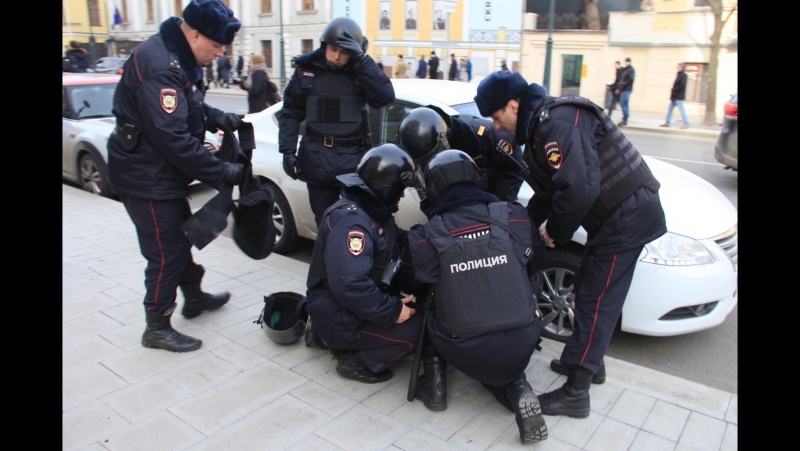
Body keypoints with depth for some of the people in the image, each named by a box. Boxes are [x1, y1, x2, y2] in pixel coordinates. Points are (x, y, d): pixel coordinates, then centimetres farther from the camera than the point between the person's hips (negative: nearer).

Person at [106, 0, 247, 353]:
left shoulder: (180, 58, 6)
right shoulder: (159, 65, -26)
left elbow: (188, 106, 20)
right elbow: (172, 138, -30)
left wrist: (216, 118, 1)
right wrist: (222, 172, -24)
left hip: (163, 173, 10)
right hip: (147, 178, -10)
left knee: (181, 236, 22)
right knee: (166, 253, 0)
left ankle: (193, 297, 42)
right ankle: (157, 328, 17)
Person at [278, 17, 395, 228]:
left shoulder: (362, 70, -1)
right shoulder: (306, 70, 1)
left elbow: (385, 97, -18)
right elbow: (291, 113, 6)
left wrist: (362, 60, -22)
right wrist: (287, 150, -3)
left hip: (354, 159, -1)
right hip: (317, 160, 2)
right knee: (324, 220, 14)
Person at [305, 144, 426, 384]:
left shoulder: (374, 213, 8)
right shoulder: (351, 221, -26)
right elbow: (349, 284, -35)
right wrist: (392, 312, -26)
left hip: (351, 306, 10)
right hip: (339, 318, -10)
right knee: (415, 328, -16)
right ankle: (356, 361, -2)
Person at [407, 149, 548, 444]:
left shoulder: (425, 238, -8)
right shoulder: (515, 217, -4)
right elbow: (535, 261, 13)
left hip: (466, 354, -1)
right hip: (521, 348, 2)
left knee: (427, 310, 26)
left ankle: (434, 386, 20)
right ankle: (518, 391, 6)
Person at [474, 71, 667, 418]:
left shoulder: (557, 123, -22)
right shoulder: (540, 125, 12)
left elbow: (579, 188, -32)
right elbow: (549, 189, 18)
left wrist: (555, 230, -17)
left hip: (627, 216, -11)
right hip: (618, 216, 11)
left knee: (595, 301, -7)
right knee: (586, 289, 20)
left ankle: (575, 394, 2)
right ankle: (588, 361, 37)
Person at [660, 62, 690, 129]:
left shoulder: (683, 75, -10)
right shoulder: (679, 75, 17)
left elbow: (682, 85, -20)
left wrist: (673, 90, -17)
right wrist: (672, 92, 6)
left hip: (679, 97, -9)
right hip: (675, 96, 9)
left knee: (681, 109, -6)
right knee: (670, 109, 10)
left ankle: (686, 124, -1)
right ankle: (667, 123, 15)